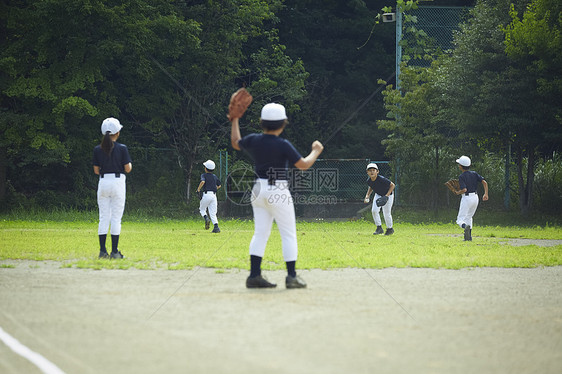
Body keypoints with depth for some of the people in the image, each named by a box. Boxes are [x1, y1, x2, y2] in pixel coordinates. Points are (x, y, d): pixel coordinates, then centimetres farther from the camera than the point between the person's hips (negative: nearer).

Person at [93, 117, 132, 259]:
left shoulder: (98, 149, 2)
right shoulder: (122, 148, -6)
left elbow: (96, 170, 5)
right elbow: (127, 169, -5)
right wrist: (130, 164, 17)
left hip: (103, 182, 3)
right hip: (118, 182, -3)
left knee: (104, 217, 6)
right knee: (116, 218, 0)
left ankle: (102, 251, 1)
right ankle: (114, 251, -3)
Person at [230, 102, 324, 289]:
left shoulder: (253, 140, 0)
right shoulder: (283, 145, -16)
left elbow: (235, 143, 21)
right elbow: (303, 164, -14)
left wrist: (234, 121, 33)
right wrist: (316, 151, 3)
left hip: (259, 189, 6)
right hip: (278, 192, -6)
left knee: (260, 233, 9)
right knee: (288, 235, 2)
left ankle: (254, 275, 4)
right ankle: (292, 277, -1)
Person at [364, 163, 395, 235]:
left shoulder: (381, 179, -35)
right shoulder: (369, 181, -16)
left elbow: (392, 185, -25)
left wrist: (387, 195, -31)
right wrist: (367, 195, -6)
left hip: (388, 195, -5)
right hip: (378, 195, 5)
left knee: (386, 212, -4)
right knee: (374, 210, -9)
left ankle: (390, 228, 19)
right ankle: (379, 228, 4)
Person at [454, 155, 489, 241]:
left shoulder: (461, 177, -12)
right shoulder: (474, 174, 6)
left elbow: (464, 190, -22)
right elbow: (484, 182, -2)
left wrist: (458, 192, -3)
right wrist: (486, 194, -3)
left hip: (466, 198, -6)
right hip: (475, 197, 6)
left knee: (460, 220, -3)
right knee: (468, 217, 26)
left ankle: (466, 227, -36)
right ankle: (469, 236, 20)